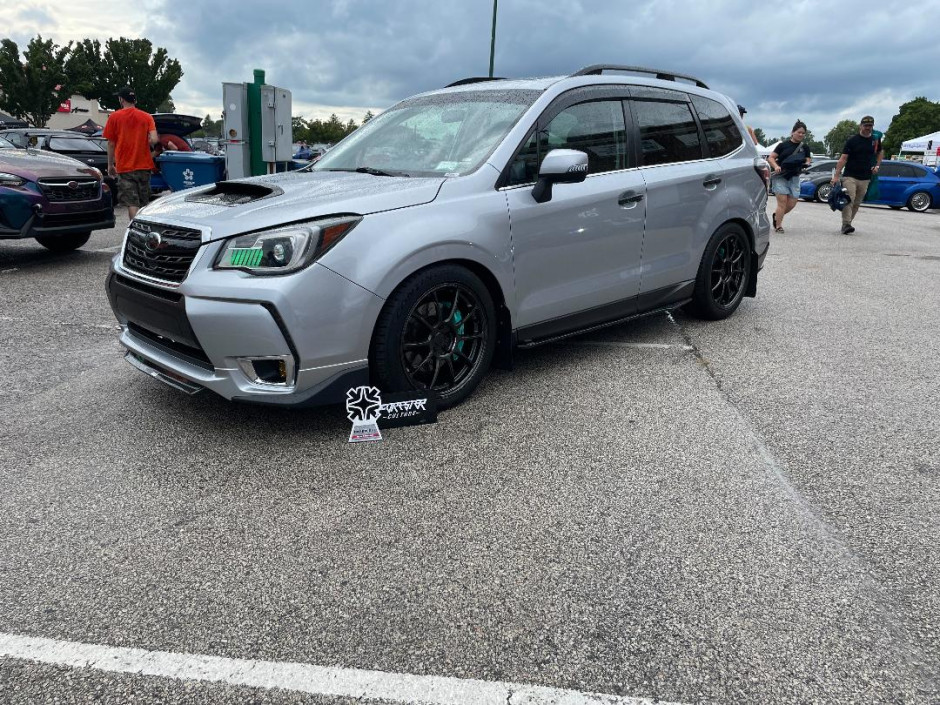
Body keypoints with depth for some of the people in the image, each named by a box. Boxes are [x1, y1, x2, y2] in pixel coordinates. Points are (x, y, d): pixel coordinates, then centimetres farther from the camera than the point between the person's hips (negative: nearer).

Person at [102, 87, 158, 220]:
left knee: (132, 203, -5)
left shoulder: (114, 117, 0)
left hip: (125, 167, -2)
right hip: (144, 165, 2)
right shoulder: (147, 117, 3)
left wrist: (110, 165, 13)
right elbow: (154, 140, -10)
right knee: (144, 204, 11)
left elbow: (111, 144, 2)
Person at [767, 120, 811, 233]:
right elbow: (771, 158, 0)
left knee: (792, 203, -1)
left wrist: (806, 164, -10)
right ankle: (778, 226, -4)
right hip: (780, 176, -4)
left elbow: (808, 161, 14)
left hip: (794, 177, 4)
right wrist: (776, 166, -19)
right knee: (782, 201, -12)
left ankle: (776, 215, 26)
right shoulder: (783, 145, 1)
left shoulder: (804, 148, 12)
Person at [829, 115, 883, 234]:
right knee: (849, 200, -18)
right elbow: (843, 158, -7)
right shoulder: (852, 140, -3)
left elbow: (880, 152, 28)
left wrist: (877, 165, 12)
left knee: (857, 203, 7)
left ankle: (847, 223, 17)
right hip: (849, 176, -5)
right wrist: (836, 175, -14)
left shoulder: (875, 139, 10)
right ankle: (846, 225, -20)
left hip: (865, 178, 5)